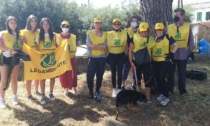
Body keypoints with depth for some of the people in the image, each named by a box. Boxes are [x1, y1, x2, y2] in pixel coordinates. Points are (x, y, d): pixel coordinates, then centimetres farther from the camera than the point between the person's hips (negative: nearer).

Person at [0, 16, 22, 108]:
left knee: (14, 78, 10)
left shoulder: (19, 35, 9)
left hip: (15, 58, 4)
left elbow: (21, 46, 8)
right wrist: (9, 50, -28)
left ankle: (14, 97, 22)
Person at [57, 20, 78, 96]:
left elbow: (74, 48, 6)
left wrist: (72, 53, -7)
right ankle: (66, 89, 22)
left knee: (72, 74, 6)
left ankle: (74, 88, 20)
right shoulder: (58, 37, -4)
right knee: (63, 74, 6)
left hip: (71, 58, 1)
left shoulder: (73, 36, 1)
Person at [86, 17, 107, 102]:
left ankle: (97, 92, 26)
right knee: (90, 76, -4)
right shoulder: (89, 33, 1)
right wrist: (100, 46, -14)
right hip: (92, 58, -1)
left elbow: (105, 47, -7)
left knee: (100, 76, 9)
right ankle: (91, 91, 21)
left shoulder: (104, 34, 4)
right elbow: (88, 45, -14)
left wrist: (94, 46, -14)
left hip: (102, 58, 1)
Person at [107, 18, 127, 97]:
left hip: (121, 55, 0)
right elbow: (106, 44, 4)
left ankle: (119, 89, 20)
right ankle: (114, 89, 19)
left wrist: (125, 52, 4)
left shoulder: (125, 33, 0)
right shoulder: (108, 34, -1)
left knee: (120, 72, 6)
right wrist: (107, 53, 2)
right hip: (112, 55, 0)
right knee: (113, 73, 8)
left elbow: (126, 44, 6)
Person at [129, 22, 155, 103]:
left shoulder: (151, 39, 0)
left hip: (147, 62, 2)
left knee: (148, 79, 3)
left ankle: (148, 97, 16)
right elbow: (130, 51, -5)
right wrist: (131, 62, -9)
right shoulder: (134, 38, -8)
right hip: (136, 62, -1)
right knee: (137, 79, 10)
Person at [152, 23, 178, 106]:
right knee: (158, 79, 11)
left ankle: (166, 96, 1)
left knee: (162, 78, -13)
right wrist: (151, 58, 10)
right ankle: (161, 94, 28)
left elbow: (176, 45, 1)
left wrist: (171, 54, -10)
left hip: (165, 61, -5)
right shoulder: (154, 39, 11)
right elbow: (151, 49, 21)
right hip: (156, 62, 6)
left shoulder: (168, 37, -3)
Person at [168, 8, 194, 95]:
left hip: (183, 54, -1)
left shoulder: (188, 26, -2)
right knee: (170, 73, 10)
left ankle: (182, 90, 26)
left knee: (182, 73, 11)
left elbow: (191, 40, 3)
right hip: (171, 54, 1)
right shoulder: (169, 27, 0)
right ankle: (169, 89, 24)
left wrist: (191, 51, 4)